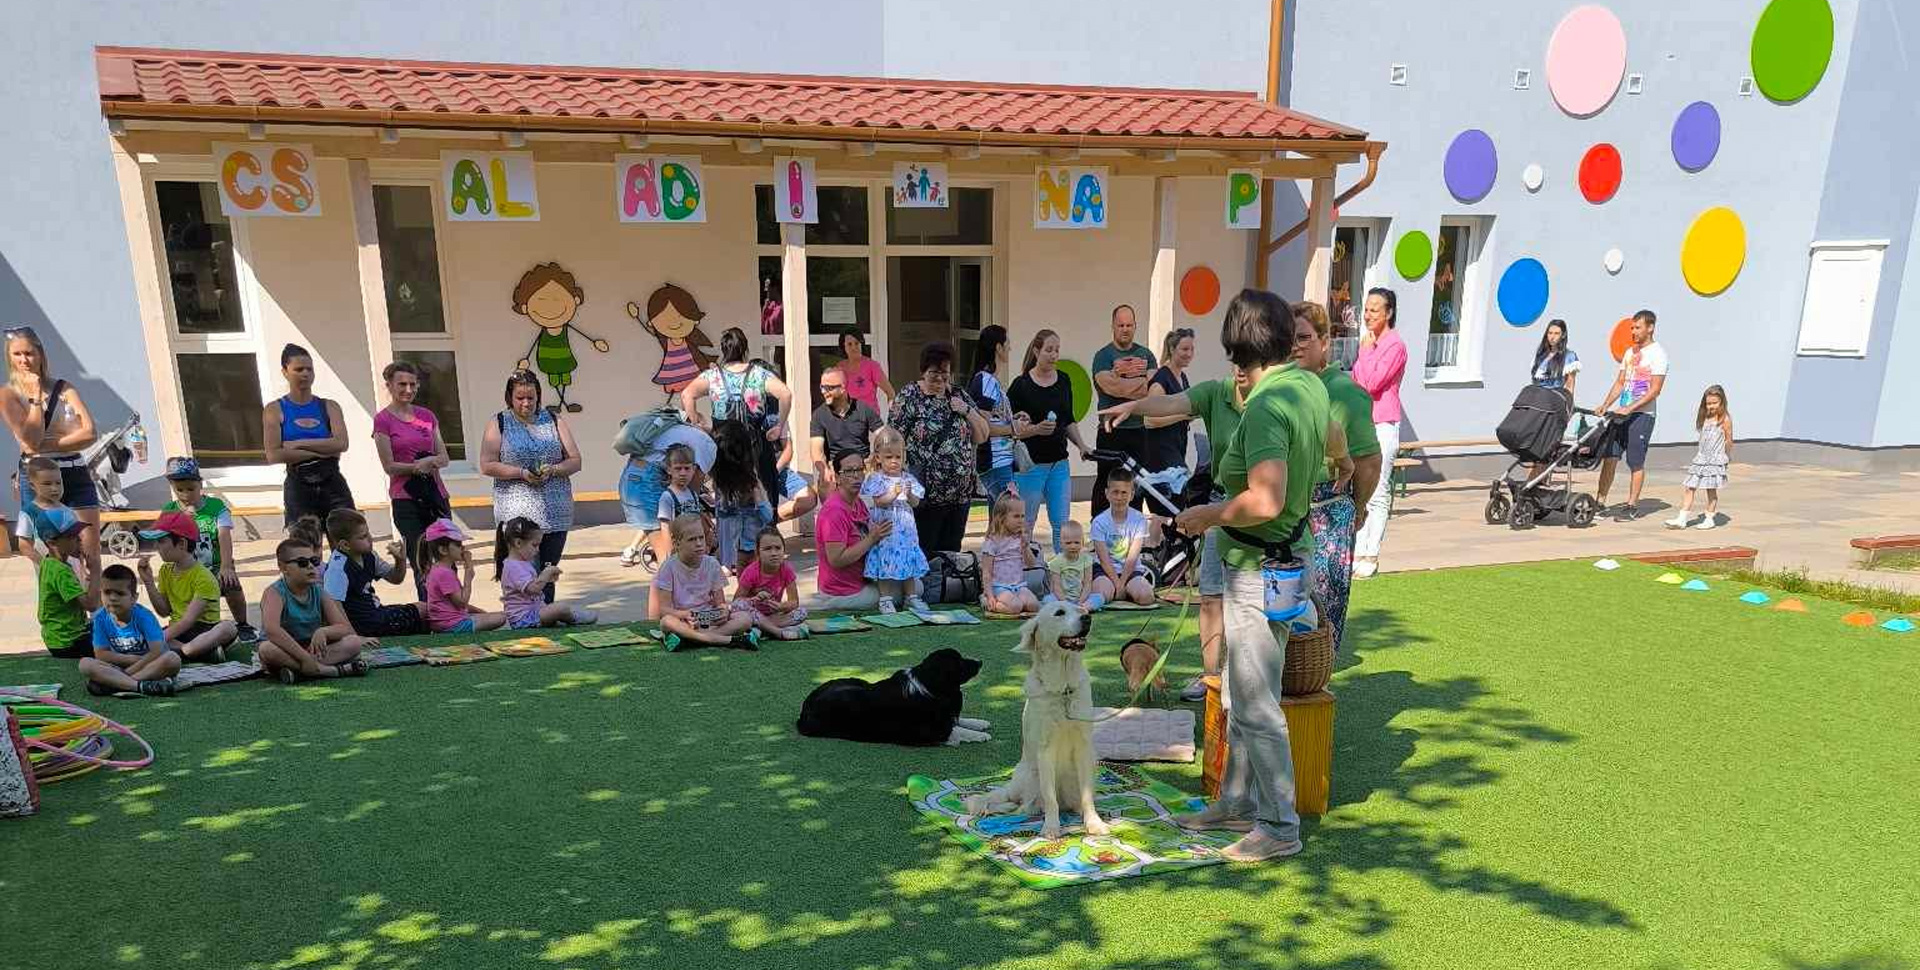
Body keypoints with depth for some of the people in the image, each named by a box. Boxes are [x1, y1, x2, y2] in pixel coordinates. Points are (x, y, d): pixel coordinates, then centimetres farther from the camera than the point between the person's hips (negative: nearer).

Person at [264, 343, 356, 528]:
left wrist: (299, 444, -11)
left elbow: (341, 443, -7)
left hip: (333, 484, 1)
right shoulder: (275, 410, 4)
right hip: (298, 487, -1)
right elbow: (274, 454, -7)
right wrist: (323, 451, -10)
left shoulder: (329, 407, 8)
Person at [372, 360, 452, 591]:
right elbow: (390, 466, -5)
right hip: (406, 499, -4)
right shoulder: (383, 420, -2)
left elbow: (445, 458, 9)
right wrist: (419, 466, -14)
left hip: (435, 494, 4)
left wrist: (429, 462, -11)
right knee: (422, 565, -2)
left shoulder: (427, 416, 11)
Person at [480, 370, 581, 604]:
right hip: (517, 512, -2)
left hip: (556, 512, 3)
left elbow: (575, 461, 9)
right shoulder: (499, 423, 6)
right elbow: (486, 466, -1)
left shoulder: (554, 421, 12)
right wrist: (521, 473, -14)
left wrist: (553, 469, -10)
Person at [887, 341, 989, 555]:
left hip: (961, 495, 5)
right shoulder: (909, 397, -3)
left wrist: (967, 410, -3)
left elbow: (982, 437, 13)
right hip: (925, 496, -5)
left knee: (951, 555, 11)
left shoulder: (959, 396, 12)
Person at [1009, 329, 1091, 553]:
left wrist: (1080, 445, 5)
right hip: (1030, 464, -5)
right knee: (1026, 524, 4)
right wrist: (1036, 429, -21)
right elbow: (1010, 428, -7)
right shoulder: (1021, 385, -7)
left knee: (1062, 524, 4)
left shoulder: (1063, 381, 9)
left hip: (1059, 463, 5)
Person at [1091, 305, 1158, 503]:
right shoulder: (1103, 356, 1)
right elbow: (1109, 386, -16)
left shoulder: (1146, 354, 11)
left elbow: (1153, 387, -4)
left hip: (1139, 430, 3)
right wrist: (1140, 383, -12)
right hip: (1111, 431, -3)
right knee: (1106, 484, 0)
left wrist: (1119, 374, -13)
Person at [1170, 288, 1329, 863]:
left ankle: (1280, 827, 17)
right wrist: (1340, 468, 45)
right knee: (1243, 696, 21)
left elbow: (1265, 502, -34)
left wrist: (1209, 515, -18)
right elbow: (1335, 444, 24)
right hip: (1286, 560, 10)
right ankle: (1238, 801, 35)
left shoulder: (1266, 407, -25)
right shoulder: (1310, 386, 3)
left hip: (1258, 572, -10)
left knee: (1257, 707, 3)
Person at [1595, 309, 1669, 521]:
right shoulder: (1630, 352, 15)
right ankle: (1600, 501, 6)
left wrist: (1629, 408, -21)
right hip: (1621, 413, 7)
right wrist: (1606, 405, 2)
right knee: (1609, 456, 2)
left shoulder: (1657, 353, -7)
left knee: (1636, 462, -2)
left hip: (1642, 414, -7)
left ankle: (1632, 506, 6)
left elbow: (1655, 390, -14)